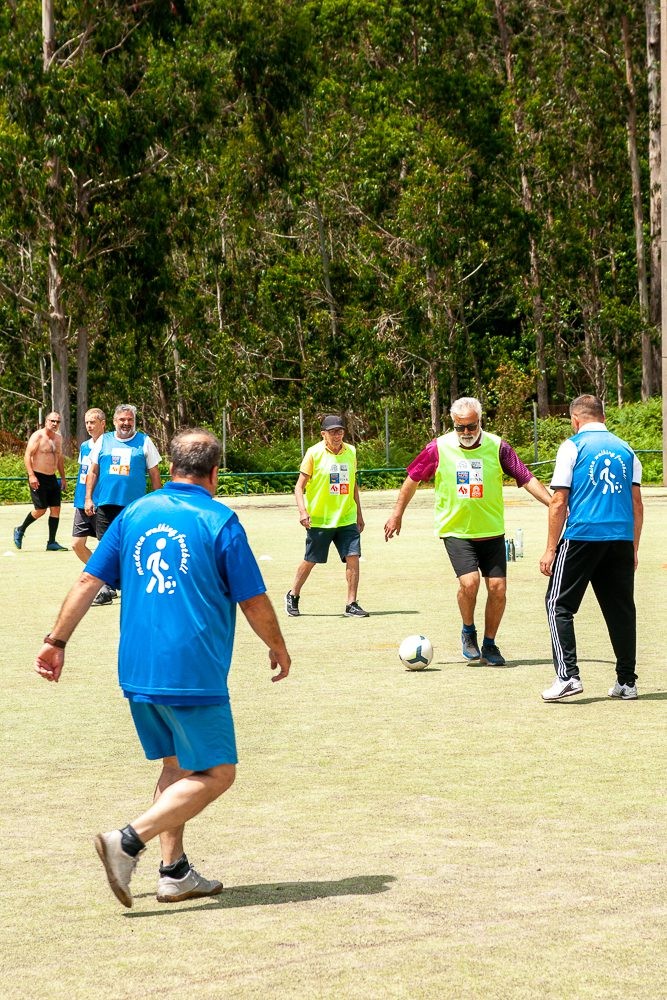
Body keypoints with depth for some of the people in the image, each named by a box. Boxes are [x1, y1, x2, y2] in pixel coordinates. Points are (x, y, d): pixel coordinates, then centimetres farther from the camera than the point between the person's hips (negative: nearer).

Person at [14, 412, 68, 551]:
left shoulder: (58, 438, 13)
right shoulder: (38, 436, -11)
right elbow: (27, 456, -16)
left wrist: (63, 478, 19)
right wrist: (31, 475, -25)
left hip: (52, 478, 7)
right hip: (38, 477, -7)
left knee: (56, 509, 1)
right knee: (41, 510, -7)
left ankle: (52, 543, 5)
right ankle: (20, 530, 17)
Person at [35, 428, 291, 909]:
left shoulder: (135, 514, 9)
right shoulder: (219, 521, -6)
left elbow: (89, 581, 8)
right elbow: (254, 601, -4)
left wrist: (57, 641, 14)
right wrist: (279, 649, 13)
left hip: (137, 671, 7)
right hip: (193, 672, -7)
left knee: (178, 767, 20)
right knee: (216, 774, 0)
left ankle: (175, 873, 19)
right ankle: (128, 842, -13)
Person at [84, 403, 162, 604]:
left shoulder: (144, 442, 5)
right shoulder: (103, 441, 9)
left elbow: (154, 474, 6)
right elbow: (93, 471, 11)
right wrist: (88, 499, 4)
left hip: (134, 505, -2)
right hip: (105, 503, 2)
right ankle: (107, 589, 11)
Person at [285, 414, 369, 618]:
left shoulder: (351, 452, 5)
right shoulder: (314, 453, -8)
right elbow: (299, 486, -8)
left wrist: (359, 515, 18)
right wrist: (302, 511, -22)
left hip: (347, 518, 3)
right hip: (319, 519, -3)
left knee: (353, 557, -9)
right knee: (310, 561, 6)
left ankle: (351, 605, -2)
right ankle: (292, 596, 28)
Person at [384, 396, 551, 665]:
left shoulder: (496, 446, -5)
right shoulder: (438, 448, -7)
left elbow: (526, 479, -3)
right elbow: (413, 478, 6)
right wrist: (397, 514, 10)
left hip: (492, 531, 2)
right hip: (456, 531, -2)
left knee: (497, 588, -3)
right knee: (469, 581, -19)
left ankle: (489, 645, 17)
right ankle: (468, 632, 9)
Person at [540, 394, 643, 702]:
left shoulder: (572, 447, -1)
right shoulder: (625, 449, 13)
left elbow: (559, 503, -4)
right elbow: (637, 504, 13)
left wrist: (550, 549, -1)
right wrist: (633, 549, 20)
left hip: (582, 536, -4)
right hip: (621, 539, 5)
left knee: (559, 605, 3)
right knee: (621, 608, 10)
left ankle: (568, 676, -8)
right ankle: (627, 682, 12)